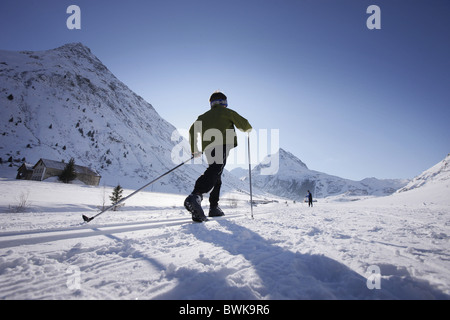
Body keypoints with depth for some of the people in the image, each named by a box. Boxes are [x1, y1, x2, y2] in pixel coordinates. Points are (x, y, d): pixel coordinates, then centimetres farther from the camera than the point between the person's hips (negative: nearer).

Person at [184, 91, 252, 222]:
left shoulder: (204, 116, 29)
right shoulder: (227, 112, 16)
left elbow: (192, 130, 20)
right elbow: (243, 124, 10)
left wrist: (194, 150, 25)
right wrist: (248, 129, 34)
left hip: (208, 149, 6)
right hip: (222, 145, -6)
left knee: (216, 176, 16)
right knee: (214, 172, -23)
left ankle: (214, 207, 15)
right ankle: (195, 196, -46)